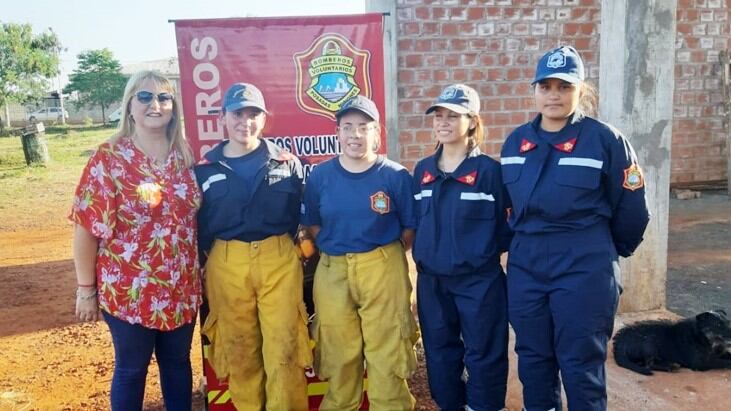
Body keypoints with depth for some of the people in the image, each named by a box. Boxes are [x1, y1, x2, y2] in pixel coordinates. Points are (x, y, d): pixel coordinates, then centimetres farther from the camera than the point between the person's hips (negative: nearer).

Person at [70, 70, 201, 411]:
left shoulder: (184, 156, 3)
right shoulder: (108, 158, -10)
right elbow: (86, 228, -10)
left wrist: (197, 271, 12)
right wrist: (86, 290, -8)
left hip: (181, 287, 4)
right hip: (130, 290, -3)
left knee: (177, 361, 19)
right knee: (131, 370, 14)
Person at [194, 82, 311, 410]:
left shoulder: (287, 163, 5)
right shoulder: (205, 170, 5)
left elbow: (301, 215, 8)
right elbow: (200, 226, 8)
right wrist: (204, 264, 3)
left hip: (280, 261, -1)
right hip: (226, 266, 1)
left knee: (283, 346, 2)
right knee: (238, 347, 12)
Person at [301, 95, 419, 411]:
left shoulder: (395, 175, -5)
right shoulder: (320, 175, 2)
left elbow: (410, 227, 2)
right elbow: (312, 224, 10)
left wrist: (386, 255, -2)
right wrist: (335, 249, 2)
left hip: (383, 270, -2)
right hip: (332, 272, 2)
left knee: (386, 351, 5)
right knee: (339, 352, 14)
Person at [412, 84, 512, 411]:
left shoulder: (489, 169, -8)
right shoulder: (422, 171, 7)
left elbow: (506, 223, -5)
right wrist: (425, 252, 7)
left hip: (479, 281, -4)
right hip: (431, 280, 5)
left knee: (483, 356, 6)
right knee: (440, 353, 15)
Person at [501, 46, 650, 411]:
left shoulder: (604, 139, -8)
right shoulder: (515, 142, 6)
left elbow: (630, 208, -2)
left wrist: (608, 251, 9)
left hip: (584, 268, -4)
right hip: (524, 266, 5)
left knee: (580, 365, 6)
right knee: (532, 359, 16)